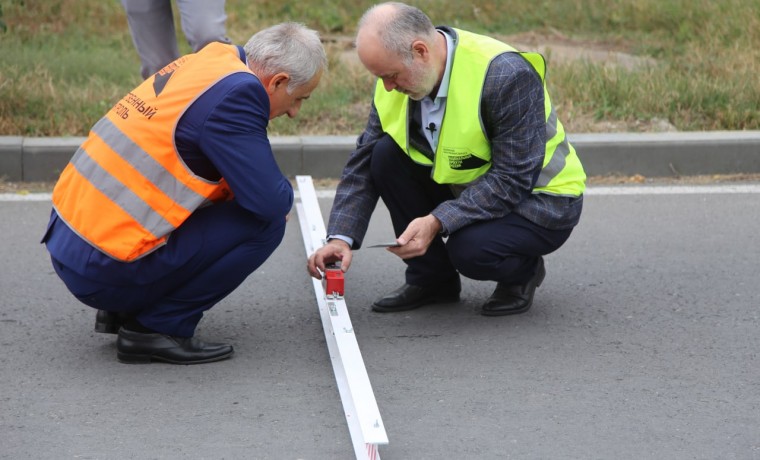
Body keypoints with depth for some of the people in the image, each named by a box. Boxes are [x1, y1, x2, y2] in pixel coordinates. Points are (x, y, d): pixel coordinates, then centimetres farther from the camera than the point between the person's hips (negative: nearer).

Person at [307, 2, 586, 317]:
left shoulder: (507, 75, -30)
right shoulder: (399, 76, -9)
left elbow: (513, 179, -30)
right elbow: (363, 164, -6)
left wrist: (437, 222, -36)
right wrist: (340, 237, -19)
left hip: (537, 198, -7)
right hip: (465, 187, 7)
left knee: (470, 250, -34)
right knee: (386, 155, -14)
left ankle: (523, 271, 2)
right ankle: (431, 278, 0)